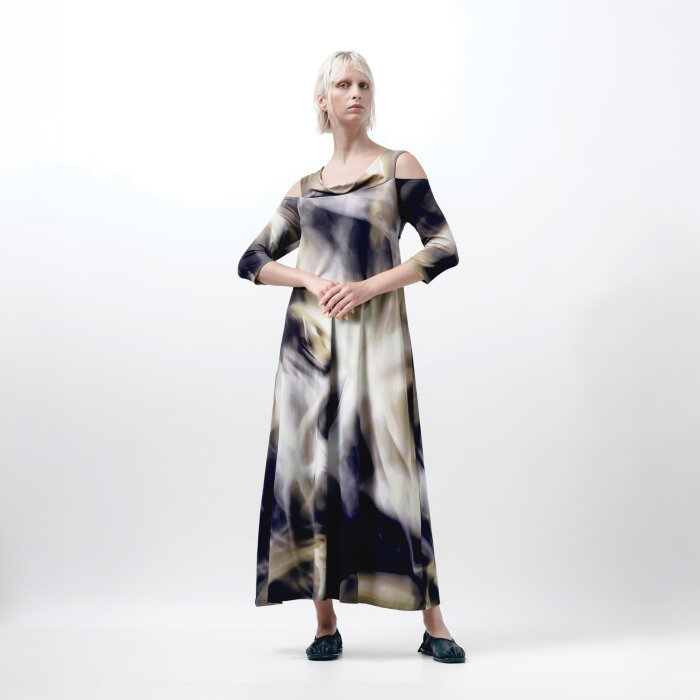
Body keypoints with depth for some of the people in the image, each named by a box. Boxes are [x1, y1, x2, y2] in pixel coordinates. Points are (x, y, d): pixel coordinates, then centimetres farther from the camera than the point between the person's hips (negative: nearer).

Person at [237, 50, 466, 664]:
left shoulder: (399, 167, 6)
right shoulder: (306, 187, 15)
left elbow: (445, 249, -2)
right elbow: (252, 261, 14)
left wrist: (367, 286, -12)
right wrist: (311, 278, -5)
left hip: (376, 336, -3)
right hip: (311, 335, 3)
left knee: (389, 466, -6)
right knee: (312, 465, 1)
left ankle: (433, 623, 5)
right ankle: (326, 623, 12)